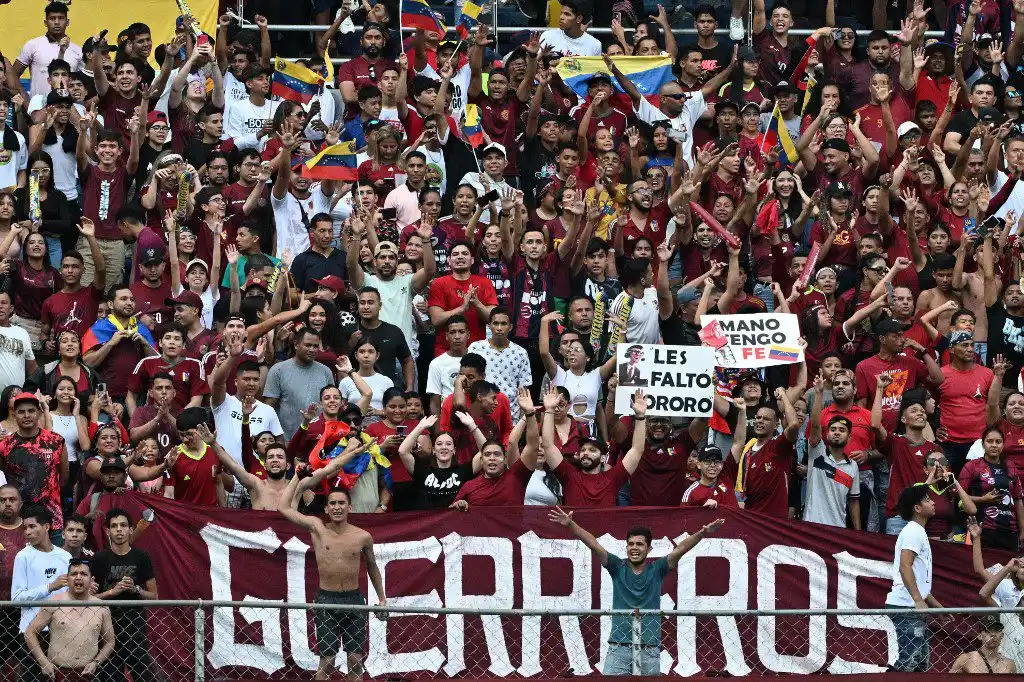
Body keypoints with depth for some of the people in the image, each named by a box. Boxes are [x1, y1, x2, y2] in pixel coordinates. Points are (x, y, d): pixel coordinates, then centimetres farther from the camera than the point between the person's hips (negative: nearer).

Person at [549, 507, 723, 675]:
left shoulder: (656, 570, 6)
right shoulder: (618, 568, 6)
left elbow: (679, 550, -6)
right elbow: (593, 545, -4)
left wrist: (702, 533, -22)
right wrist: (570, 525, -16)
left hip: (649, 649, 0)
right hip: (619, 646, 0)